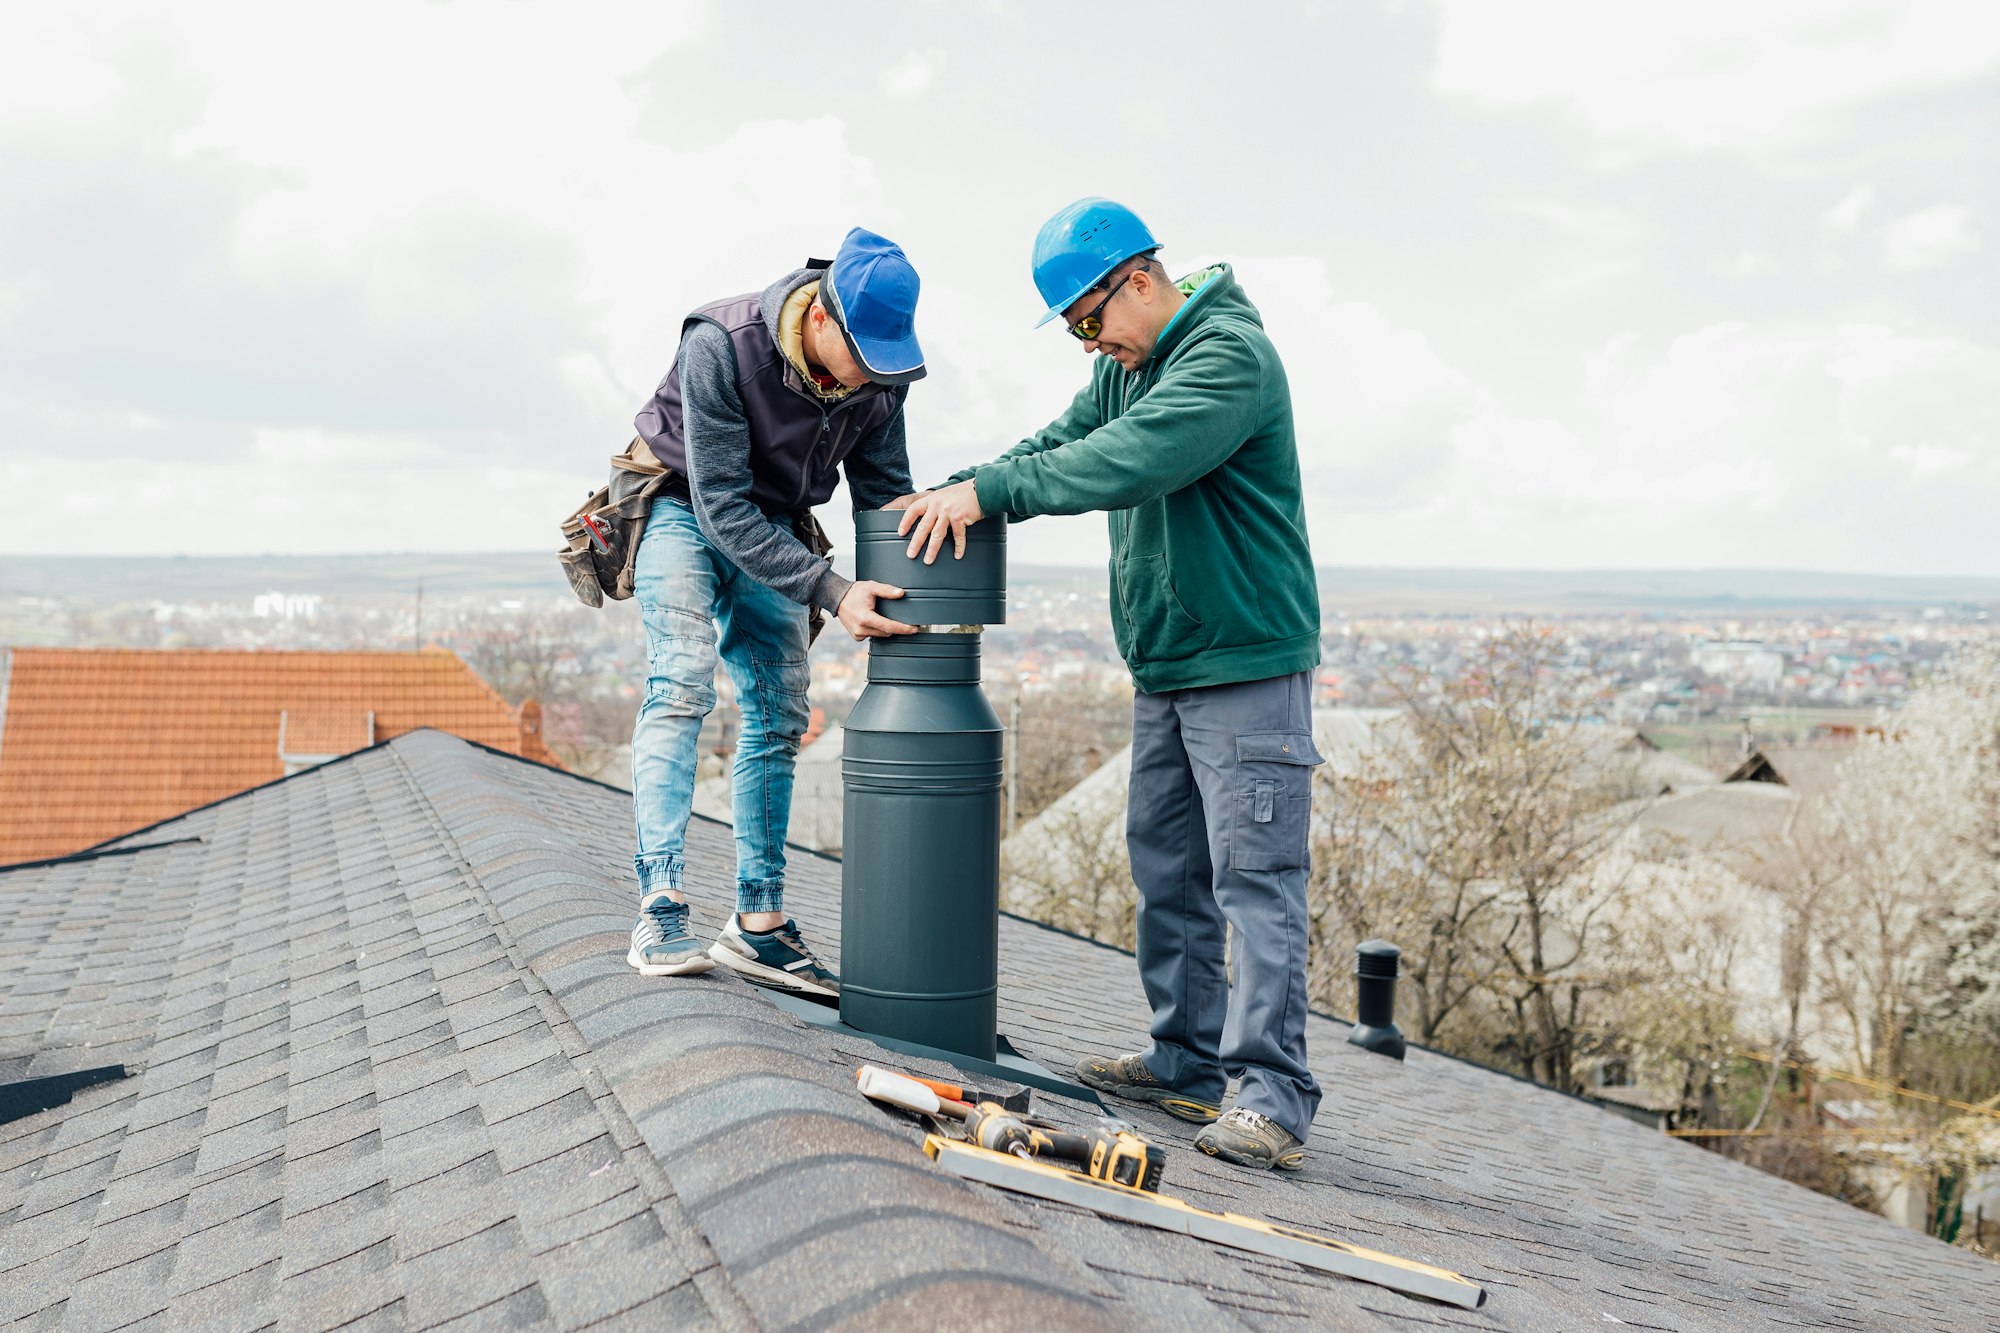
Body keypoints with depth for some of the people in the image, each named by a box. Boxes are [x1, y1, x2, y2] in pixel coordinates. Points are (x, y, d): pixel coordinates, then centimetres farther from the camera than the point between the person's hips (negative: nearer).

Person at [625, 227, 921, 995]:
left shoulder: (881, 374, -15)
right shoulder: (720, 347, -31)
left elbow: (886, 497, -4)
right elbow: (722, 506, -31)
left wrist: (911, 594, -23)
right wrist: (833, 594, -38)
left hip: (770, 529, 5)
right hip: (684, 509, -5)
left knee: (778, 716, 1)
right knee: (682, 684, -22)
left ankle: (758, 924, 7)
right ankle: (660, 912, -25)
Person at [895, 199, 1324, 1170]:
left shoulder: (1230, 356, -17)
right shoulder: (1129, 363, 14)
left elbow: (1130, 461, -29)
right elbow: (1067, 441, 12)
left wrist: (989, 491, -25)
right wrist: (962, 492, -5)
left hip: (1246, 661, -9)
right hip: (1163, 663, 10)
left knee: (1254, 874, -9)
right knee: (1167, 867, 13)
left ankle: (1270, 1096, -7)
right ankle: (1189, 1058, 24)